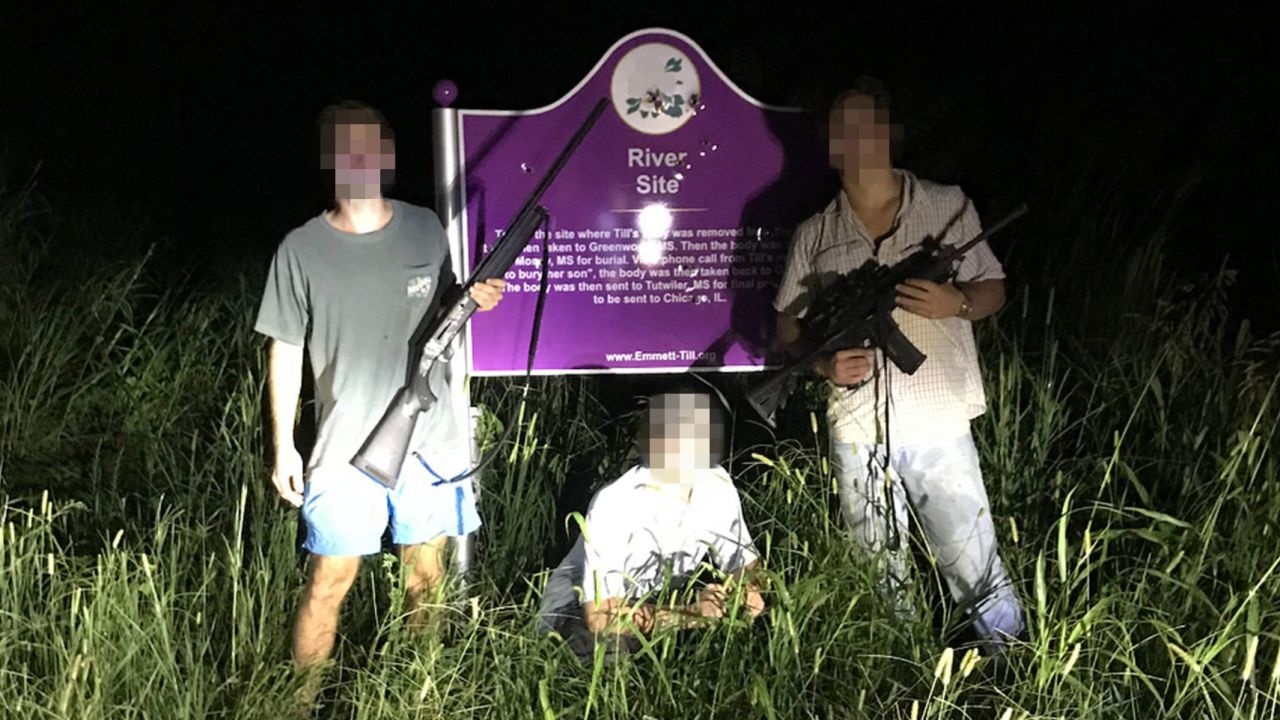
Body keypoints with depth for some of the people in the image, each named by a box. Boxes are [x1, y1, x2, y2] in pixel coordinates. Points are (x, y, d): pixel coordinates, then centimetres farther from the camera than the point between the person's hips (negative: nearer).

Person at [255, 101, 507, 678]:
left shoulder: (425, 230, 1)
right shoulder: (302, 250, -8)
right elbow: (286, 352, -1)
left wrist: (472, 300, -8)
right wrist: (283, 448, -2)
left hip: (429, 444, 3)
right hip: (346, 452, -3)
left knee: (426, 580, 13)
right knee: (329, 584, 0)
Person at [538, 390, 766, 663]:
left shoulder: (717, 487, -11)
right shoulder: (614, 504, -31)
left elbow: (746, 568, 2)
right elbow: (601, 616, -34)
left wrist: (749, 593, -23)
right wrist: (692, 615, -34)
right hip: (579, 612, -6)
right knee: (611, 649, -39)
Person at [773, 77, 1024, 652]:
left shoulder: (949, 207, 3)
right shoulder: (815, 234, 6)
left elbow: (994, 290, 10)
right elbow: (788, 324, 11)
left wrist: (958, 302, -13)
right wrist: (823, 363, -10)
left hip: (940, 428, -2)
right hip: (856, 435, 2)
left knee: (977, 573, -3)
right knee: (879, 584, 13)